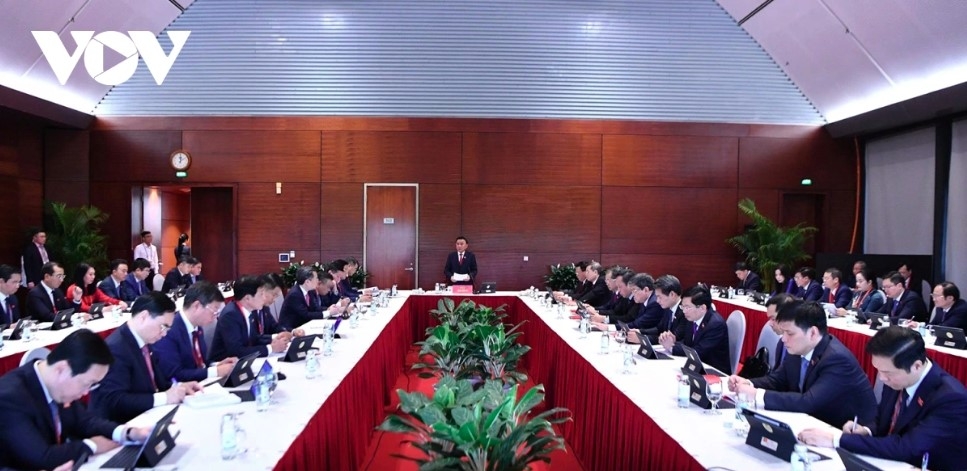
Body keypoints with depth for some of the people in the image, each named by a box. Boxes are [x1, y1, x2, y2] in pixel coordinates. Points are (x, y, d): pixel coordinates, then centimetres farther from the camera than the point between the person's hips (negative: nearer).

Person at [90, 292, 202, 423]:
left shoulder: (144, 341, 6)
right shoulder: (115, 348, -20)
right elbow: (114, 401, -25)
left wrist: (177, 387, -2)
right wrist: (164, 398, -25)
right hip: (120, 425, -8)